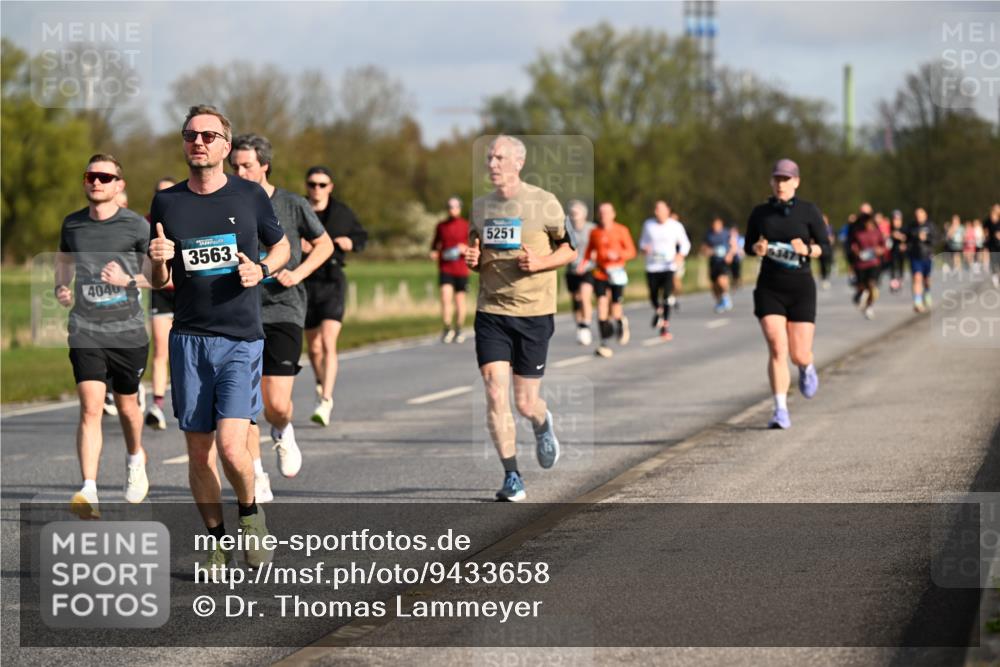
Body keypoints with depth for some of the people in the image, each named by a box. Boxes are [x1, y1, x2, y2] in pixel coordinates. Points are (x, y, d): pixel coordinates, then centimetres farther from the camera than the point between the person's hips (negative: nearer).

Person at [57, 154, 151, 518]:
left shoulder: (136, 226, -4)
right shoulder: (72, 224, 6)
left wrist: (128, 280, -18)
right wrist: (61, 289, 5)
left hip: (127, 330, -1)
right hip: (85, 331, 1)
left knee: (126, 406, 14)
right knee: (90, 407, -14)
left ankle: (135, 458, 47)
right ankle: (88, 492, -21)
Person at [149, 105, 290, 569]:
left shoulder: (250, 196, 1)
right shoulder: (167, 203, 6)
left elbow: (281, 246, 17)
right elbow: (160, 282, 12)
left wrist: (262, 270, -5)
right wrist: (159, 260, -11)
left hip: (241, 339, -3)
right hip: (189, 339, 3)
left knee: (231, 447, -15)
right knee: (199, 452, 5)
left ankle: (250, 513, 13)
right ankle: (217, 540, 20)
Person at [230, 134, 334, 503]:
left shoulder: (293, 205, 1)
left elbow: (324, 244, 12)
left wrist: (298, 273, -4)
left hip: (283, 310, -2)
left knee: (277, 406, -11)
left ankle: (283, 434, 25)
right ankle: (258, 481, 7)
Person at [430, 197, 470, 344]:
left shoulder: (466, 226, 0)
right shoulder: (441, 226, 7)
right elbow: (435, 243, 20)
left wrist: (465, 249, -18)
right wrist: (434, 253, -1)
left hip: (461, 269, -1)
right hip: (445, 269, 1)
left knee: (460, 300, 8)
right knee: (446, 297, -15)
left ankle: (458, 330, 21)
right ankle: (447, 329, -9)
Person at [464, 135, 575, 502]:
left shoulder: (544, 203, -4)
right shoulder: (480, 206, 8)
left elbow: (570, 249, 3)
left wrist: (541, 262, -15)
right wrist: (472, 260, -2)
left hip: (534, 312, -3)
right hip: (490, 312, 3)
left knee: (525, 403, 1)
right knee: (495, 394, -10)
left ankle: (543, 424, 39)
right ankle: (512, 478, -1)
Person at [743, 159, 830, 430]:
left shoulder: (808, 211, -1)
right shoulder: (760, 212, 4)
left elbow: (824, 246, 2)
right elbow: (748, 246, 14)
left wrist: (807, 250, -20)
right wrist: (757, 248, -10)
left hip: (800, 287, -1)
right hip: (769, 288, 1)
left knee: (799, 355, 1)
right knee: (777, 349, -15)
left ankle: (807, 368, 40)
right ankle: (781, 412, -12)